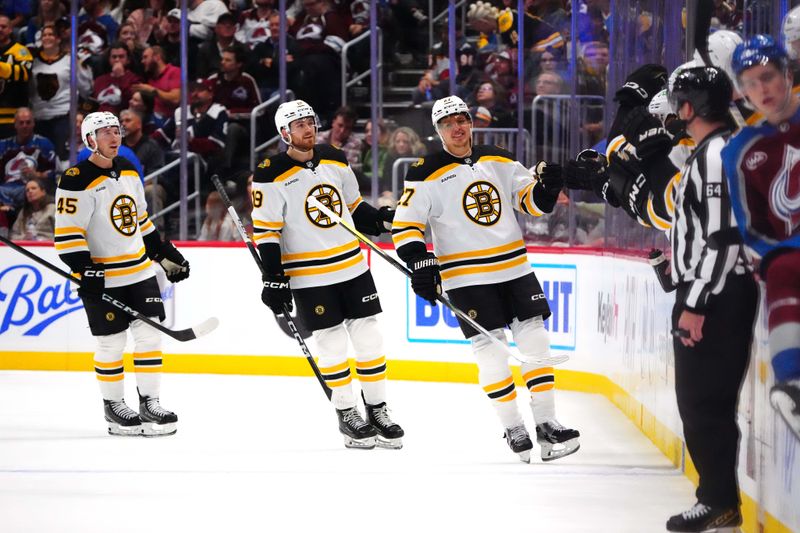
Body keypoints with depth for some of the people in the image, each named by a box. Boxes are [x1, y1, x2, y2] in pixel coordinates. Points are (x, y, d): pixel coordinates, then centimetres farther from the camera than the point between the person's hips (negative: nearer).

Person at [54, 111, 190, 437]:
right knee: (111, 343, 0)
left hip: (140, 271, 7)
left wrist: (165, 254, 19)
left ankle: (150, 403, 9)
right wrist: (84, 269, -25)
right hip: (102, 277, -7)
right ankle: (114, 407, 14)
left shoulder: (128, 170, 10)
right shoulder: (77, 181, -15)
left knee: (149, 334, 3)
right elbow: (67, 233, -16)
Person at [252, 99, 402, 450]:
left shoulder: (335, 161, 6)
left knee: (368, 337, 6)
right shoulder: (272, 175, -11)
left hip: (352, 265, 5)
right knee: (333, 344, -1)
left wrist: (380, 220, 3)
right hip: (308, 274, -5)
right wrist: (274, 278, -14)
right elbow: (265, 230, -10)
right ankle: (346, 416, 11)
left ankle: (378, 410, 16)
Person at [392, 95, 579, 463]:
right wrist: (420, 264, -21)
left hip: (514, 267, 4)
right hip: (466, 277, -4)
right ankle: (513, 430, 3)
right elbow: (405, 224, -8)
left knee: (534, 339, 1)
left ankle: (546, 425, 7)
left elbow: (532, 201, 10)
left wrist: (547, 188, -12)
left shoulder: (499, 161, 9)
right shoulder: (428, 175, -5)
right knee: (490, 349, -7)